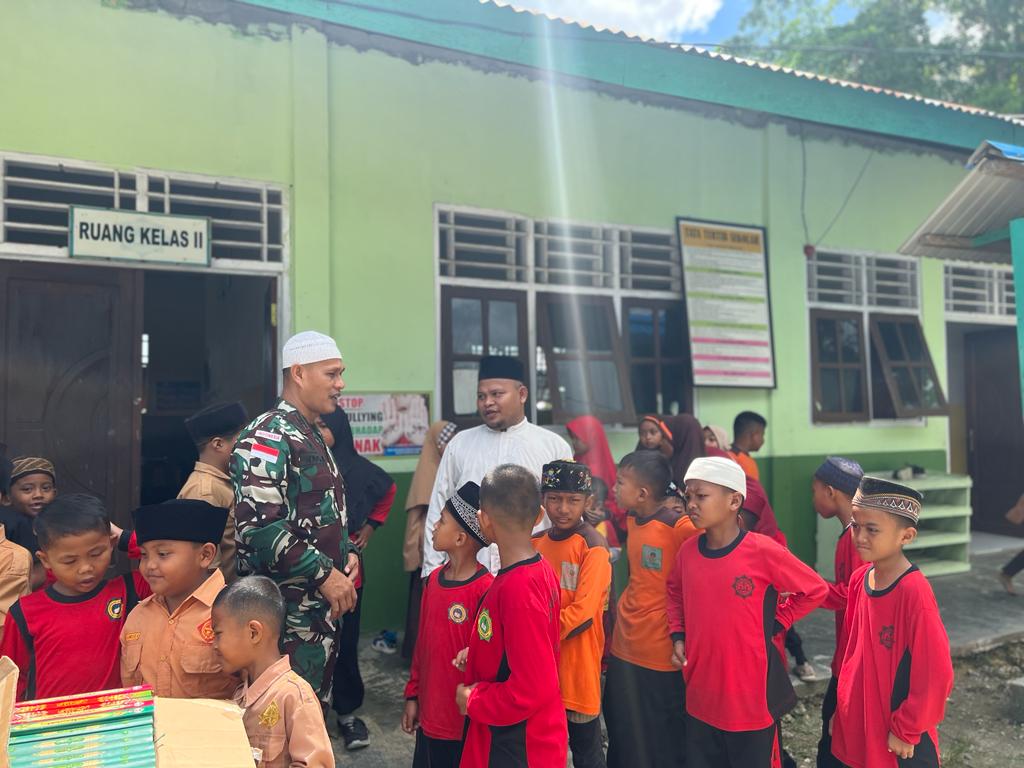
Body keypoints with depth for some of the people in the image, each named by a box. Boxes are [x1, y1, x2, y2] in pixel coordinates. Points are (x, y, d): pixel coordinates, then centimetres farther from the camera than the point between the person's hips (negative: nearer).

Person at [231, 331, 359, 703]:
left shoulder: (314, 437, 14)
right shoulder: (267, 436, -15)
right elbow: (259, 525, -25)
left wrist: (347, 552, 6)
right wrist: (324, 574, -22)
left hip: (323, 606, 9)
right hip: (288, 613, -9)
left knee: (317, 704, 19)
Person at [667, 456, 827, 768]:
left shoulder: (763, 552, -17)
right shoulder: (687, 551, -3)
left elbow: (816, 590, -5)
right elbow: (674, 592, 17)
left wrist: (775, 624, -7)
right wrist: (677, 635, 3)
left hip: (751, 697, -4)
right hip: (700, 697, 4)